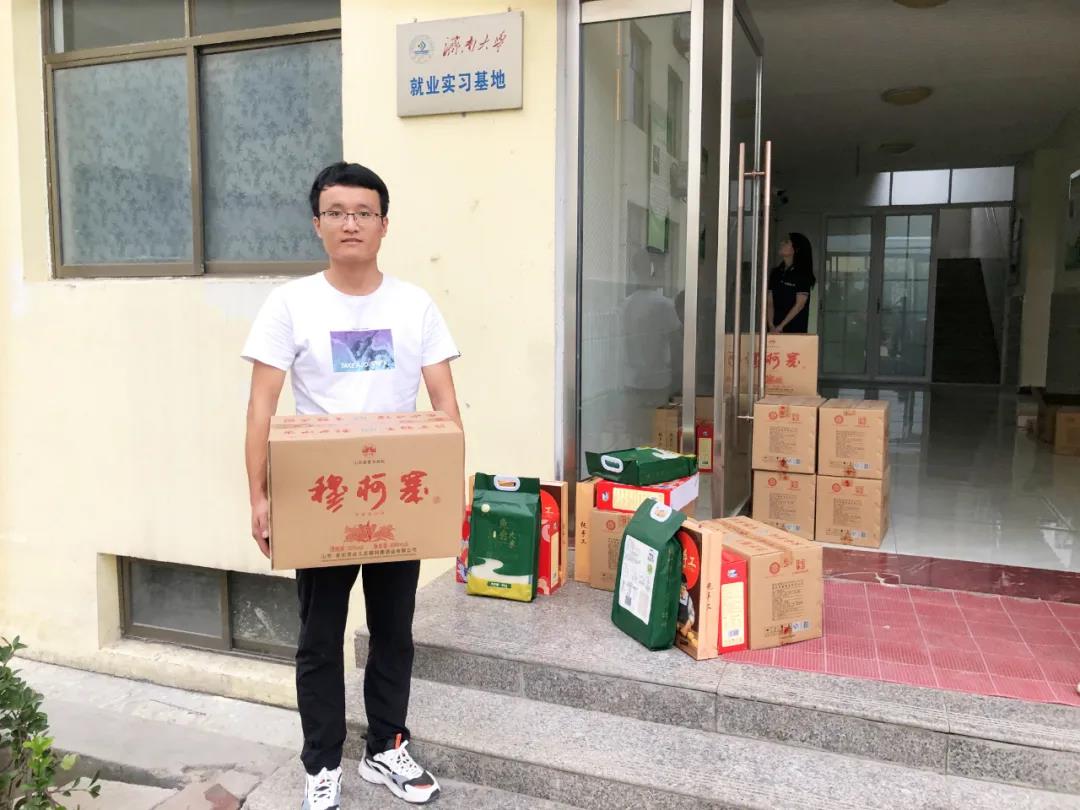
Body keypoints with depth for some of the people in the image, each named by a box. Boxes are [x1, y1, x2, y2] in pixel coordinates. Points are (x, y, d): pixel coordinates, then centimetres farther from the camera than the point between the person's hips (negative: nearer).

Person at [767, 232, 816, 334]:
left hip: (795, 329, -4)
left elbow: (800, 304, -9)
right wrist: (771, 326, -6)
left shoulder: (802, 275, -3)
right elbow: (770, 303, 7)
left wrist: (781, 326, -13)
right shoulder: (775, 272, 13)